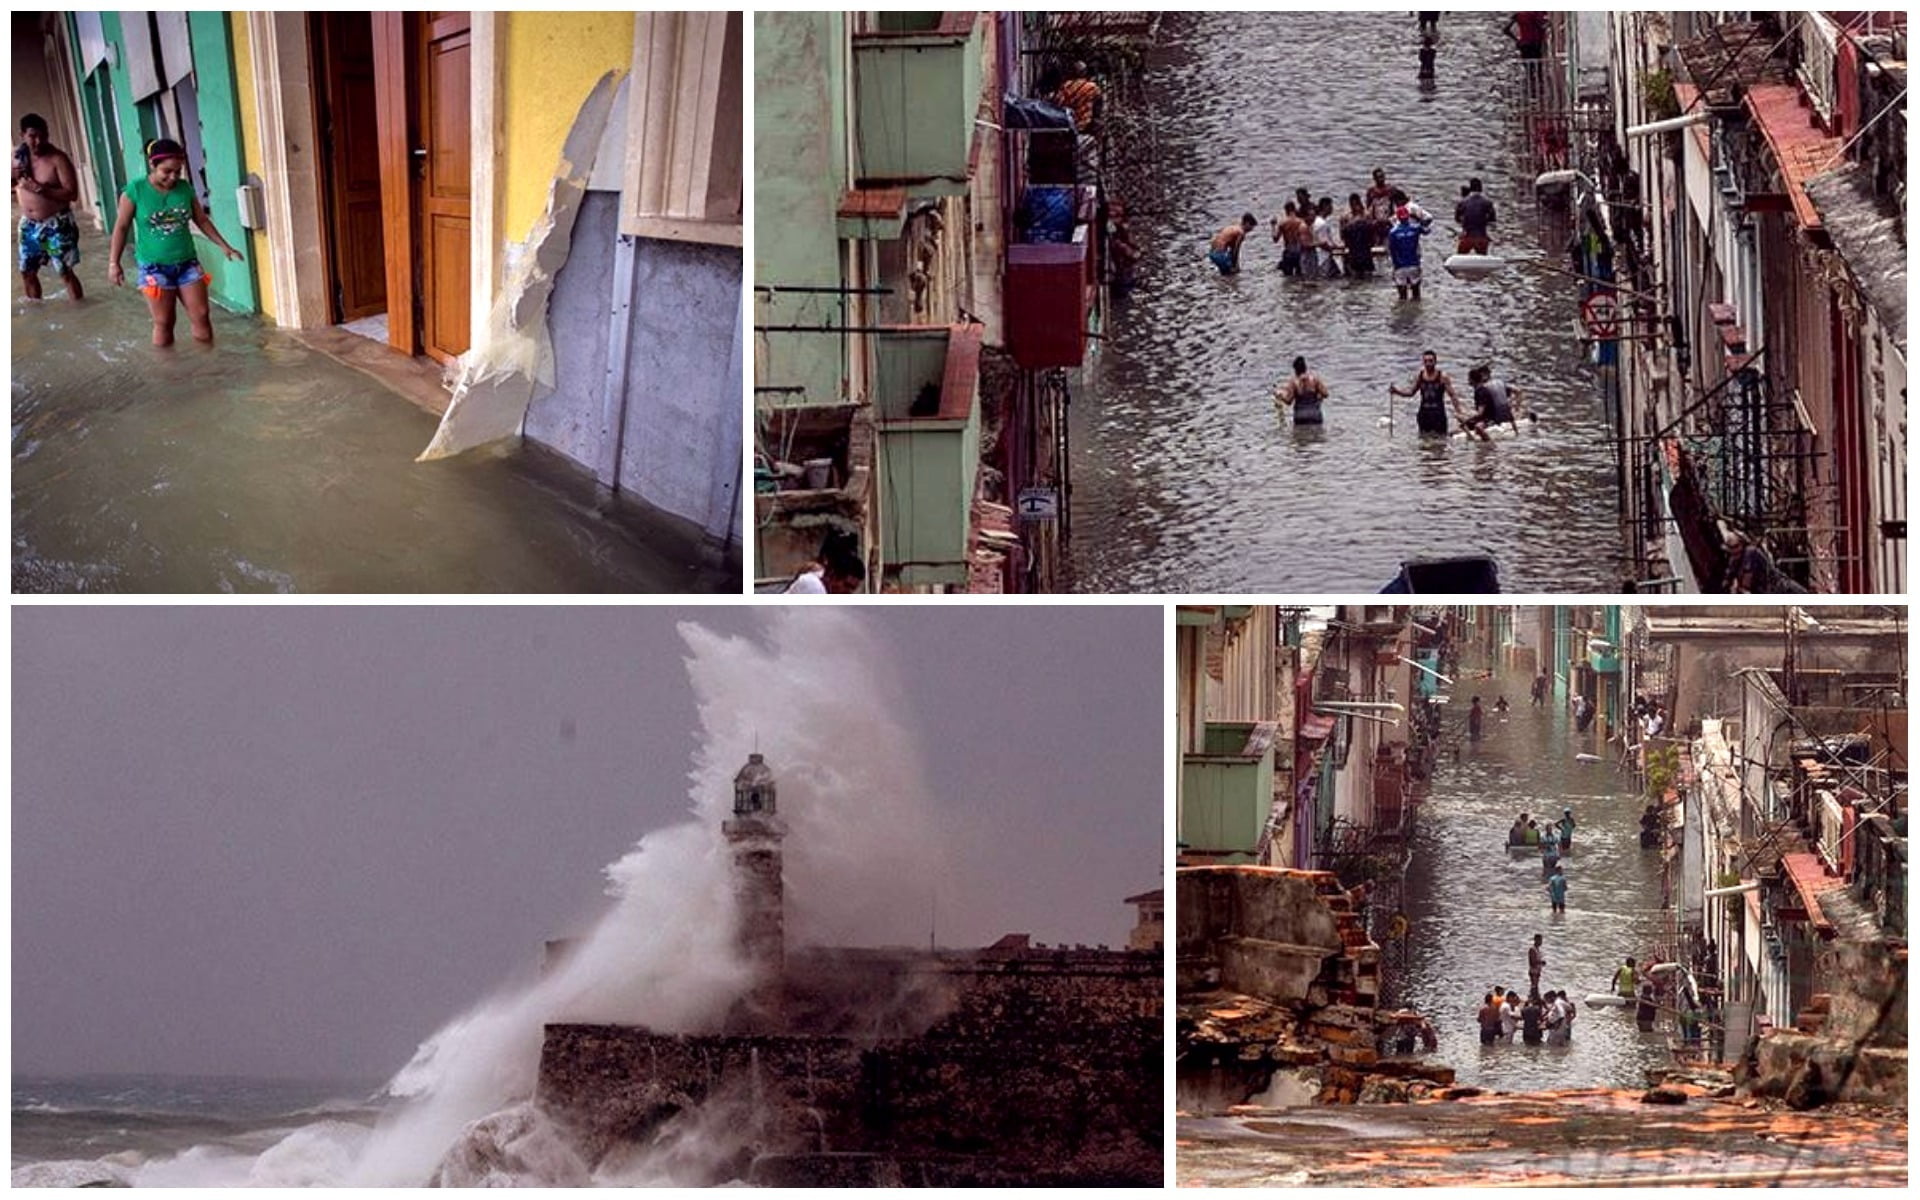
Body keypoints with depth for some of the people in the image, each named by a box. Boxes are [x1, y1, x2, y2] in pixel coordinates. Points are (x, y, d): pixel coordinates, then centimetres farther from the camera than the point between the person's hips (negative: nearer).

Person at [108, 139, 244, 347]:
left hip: (187, 264, 4)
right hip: (154, 267, -4)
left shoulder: (185, 188, 1)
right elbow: (122, 227, -4)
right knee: (163, 323, 1)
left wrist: (224, 246, 10)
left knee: (201, 316, 4)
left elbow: (202, 220, 12)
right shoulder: (135, 191, -10)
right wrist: (114, 262, -8)